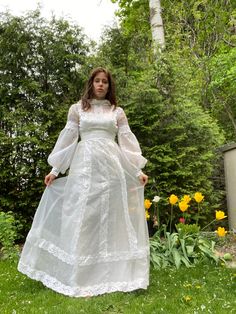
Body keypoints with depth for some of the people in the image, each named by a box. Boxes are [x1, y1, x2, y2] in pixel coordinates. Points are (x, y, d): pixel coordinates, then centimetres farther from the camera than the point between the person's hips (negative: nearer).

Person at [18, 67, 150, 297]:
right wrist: (55, 169, 4)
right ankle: (81, 276, 12)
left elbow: (127, 141, 9)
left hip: (111, 166, 1)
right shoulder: (77, 108, 11)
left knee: (112, 216, 3)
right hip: (85, 165, -1)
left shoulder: (117, 112, 13)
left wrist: (138, 171, 2)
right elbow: (67, 139, 8)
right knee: (82, 217, -1)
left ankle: (112, 273, 16)